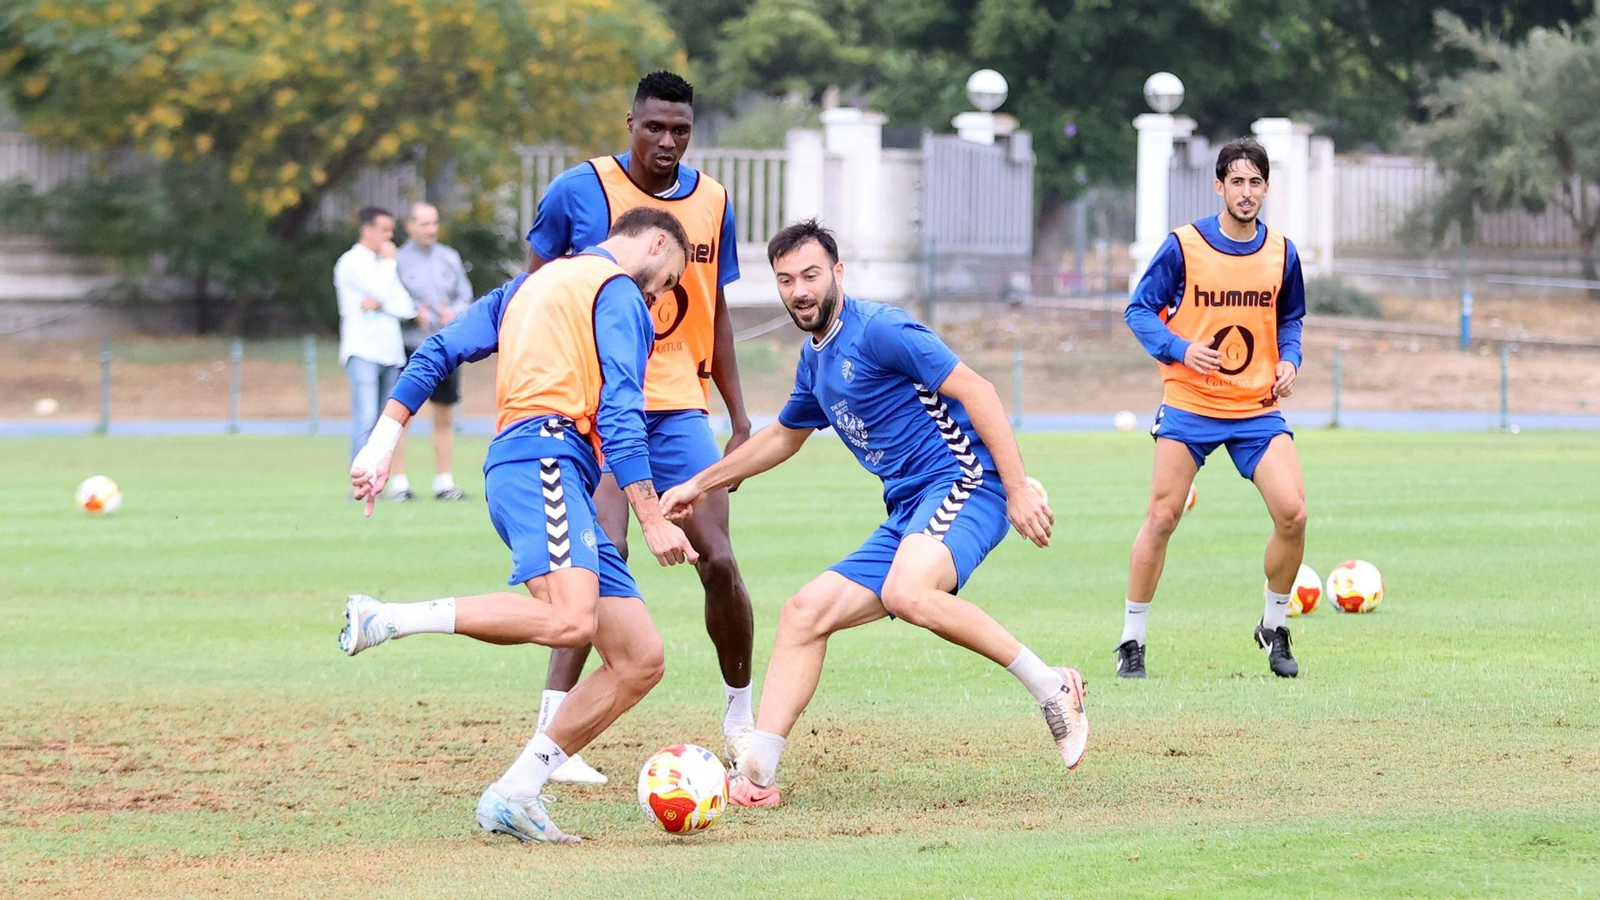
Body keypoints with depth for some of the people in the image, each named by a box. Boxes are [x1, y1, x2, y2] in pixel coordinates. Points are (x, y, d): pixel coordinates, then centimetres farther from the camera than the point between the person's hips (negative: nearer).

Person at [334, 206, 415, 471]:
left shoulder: (382, 265, 20)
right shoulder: (352, 262, -1)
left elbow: (407, 308, 10)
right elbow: (382, 291, -14)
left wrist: (379, 305, -8)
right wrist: (388, 261, 2)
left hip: (391, 355, 7)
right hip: (363, 352, -7)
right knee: (366, 420, -17)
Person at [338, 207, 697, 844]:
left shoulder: (531, 285, 30)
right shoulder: (619, 293, 5)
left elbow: (438, 353, 24)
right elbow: (620, 413, -7)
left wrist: (383, 442, 19)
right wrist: (653, 521, -10)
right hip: (544, 460, -9)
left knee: (641, 660, 4)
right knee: (571, 621, -34)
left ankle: (512, 796, -1)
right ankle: (388, 619, -29)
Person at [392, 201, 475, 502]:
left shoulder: (450, 258, 11)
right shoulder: (398, 260, -2)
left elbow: (465, 296, 12)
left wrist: (453, 314, -8)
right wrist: (413, 313, -17)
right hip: (410, 349, -4)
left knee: (445, 417, 7)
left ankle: (444, 482, 13)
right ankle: (398, 484, -2)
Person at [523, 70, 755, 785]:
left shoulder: (711, 202, 8)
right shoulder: (578, 191, -5)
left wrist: (739, 416, 15)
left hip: (679, 407, 4)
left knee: (718, 560, -2)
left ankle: (740, 716, 18)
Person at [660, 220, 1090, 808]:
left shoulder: (878, 331, -8)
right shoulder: (815, 360, 19)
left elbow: (975, 390, -12)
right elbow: (784, 436, 38)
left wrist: (1018, 489, -18)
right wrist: (700, 485, 43)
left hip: (963, 482, -9)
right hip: (908, 515, 9)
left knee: (906, 593, -36)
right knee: (804, 613, 1)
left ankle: (1050, 688, -25)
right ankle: (756, 772, -1)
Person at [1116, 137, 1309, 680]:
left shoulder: (1281, 253, 4)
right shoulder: (1183, 247, -7)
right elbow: (1140, 311, -3)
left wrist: (1289, 361, -2)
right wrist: (1180, 350, -19)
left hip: (1257, 408, 2)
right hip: (1189, 405, -2)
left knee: (1292, 513, -12)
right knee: (1162, 518, -5)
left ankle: (1274, 628, 9)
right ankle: (1131, 640, 8)